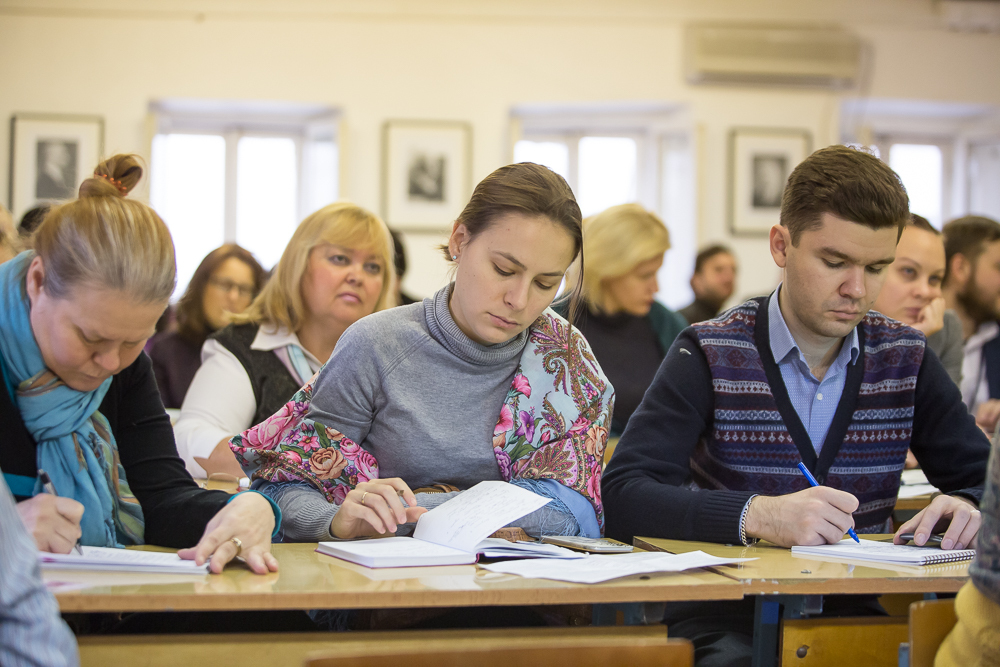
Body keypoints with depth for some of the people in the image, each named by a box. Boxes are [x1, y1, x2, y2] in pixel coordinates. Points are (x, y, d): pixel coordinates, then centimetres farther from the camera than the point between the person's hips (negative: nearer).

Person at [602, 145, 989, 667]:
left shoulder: (906, 359, 9)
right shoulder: (710, 355, -4)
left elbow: (983, 481, 13)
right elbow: (622, 496, -14)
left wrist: (971, 507, -12)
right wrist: (758, 515, -29)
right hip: (723, 614, -4)